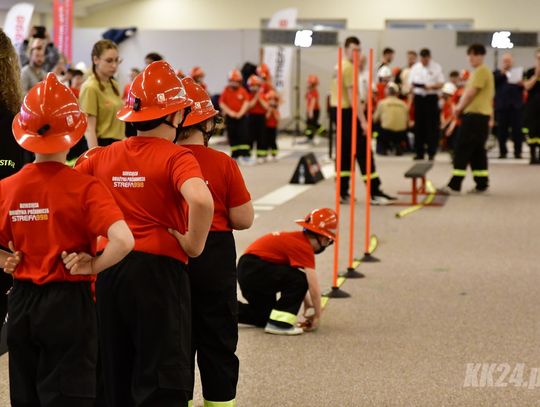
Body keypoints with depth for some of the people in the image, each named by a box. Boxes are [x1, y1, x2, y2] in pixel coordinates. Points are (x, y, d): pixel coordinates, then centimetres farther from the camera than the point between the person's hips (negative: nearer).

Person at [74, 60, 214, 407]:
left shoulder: (103, 157, 7)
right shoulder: (176, 157, -10)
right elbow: (201, 200, -29)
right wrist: (194, 244, -13)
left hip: (108, 271, 6)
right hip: (159, 268, -5)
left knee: (116, 373, 17)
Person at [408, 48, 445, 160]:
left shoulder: (436, 68, 0)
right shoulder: (415, 68, 10)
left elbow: (441, 83, -4)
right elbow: (410, 84, 10)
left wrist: (431, 87, -21)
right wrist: (410, 99, 1)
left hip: (431, 97, -3)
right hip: (418, 97, 3)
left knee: (432, 126, -4)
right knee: (419, 126, 4)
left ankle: (431, 152, 0)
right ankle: (419, 152, 10)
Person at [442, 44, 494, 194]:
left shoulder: (481, 71, -13)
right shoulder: (479, 72, 20)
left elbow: (471, 93, -17)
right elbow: (469, 92, 21)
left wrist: (460, 107, -4)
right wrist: (461, 106, 8)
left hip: (475, 115, -10)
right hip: (480, 115, 10)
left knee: (462, 149, -10)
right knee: (477, 151, 12)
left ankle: (455, 185, -11)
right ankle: (481, 184, 14)